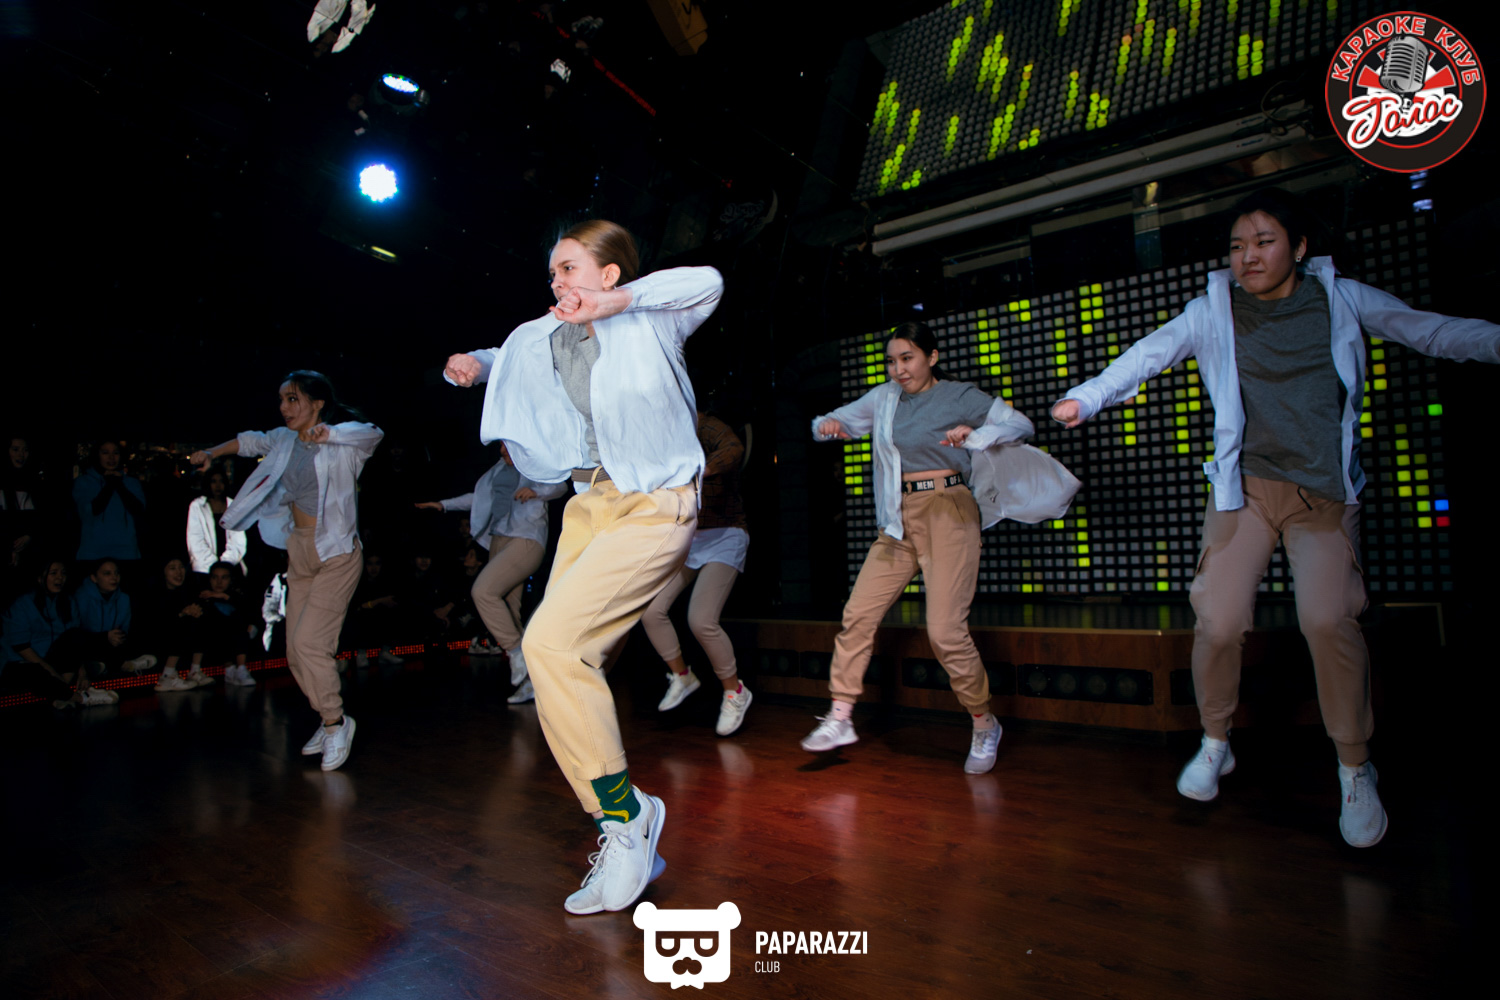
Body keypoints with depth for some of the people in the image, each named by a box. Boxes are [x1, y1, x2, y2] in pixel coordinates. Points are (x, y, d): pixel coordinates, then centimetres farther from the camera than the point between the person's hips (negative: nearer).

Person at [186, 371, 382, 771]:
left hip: (336, 554, -7)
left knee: (308, 642, -14)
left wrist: (328, 433, -43)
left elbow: (373, 434, -31)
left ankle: (336, 721, 5)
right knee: (296, 652, 7)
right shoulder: (285, 439, 8)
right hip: (300, 551, 7)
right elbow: (251, 442, 27)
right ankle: (330, 722, 23)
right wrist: (211, 453, 20)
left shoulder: (341, 446, -12)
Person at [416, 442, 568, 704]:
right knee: (507, 611, 2)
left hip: (526, 540, -8)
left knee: (483, 591, -24)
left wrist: (535, 491, -37)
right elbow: (480, 497, 32)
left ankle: (517, 652, -11)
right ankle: (529, 683, 5)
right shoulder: (500, 469, 20)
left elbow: (560, 485, -18)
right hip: (498, 540, 8)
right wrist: (444, 504, 31)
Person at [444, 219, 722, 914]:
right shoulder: (542, 337, 18)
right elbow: (506, 360, 37)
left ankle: (625, 813, -5)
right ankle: (626, 840, 14)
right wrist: (472, 364, 15)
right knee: (563, 668, 0)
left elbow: (707, 283, -17)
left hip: (654, 505, -7)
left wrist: (613, 302, -22)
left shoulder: (647, 321, 1)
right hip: (589, 505, 8)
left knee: (550, 641, -22)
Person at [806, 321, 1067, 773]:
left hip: (948, 513, -5)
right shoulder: (883, 398, 13)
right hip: (899, 519, 5)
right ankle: (840, 718, 8)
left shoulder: (960, 397, 1)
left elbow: (1020, 424, -2)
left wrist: (974, 436, -21)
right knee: (858, 614, -2)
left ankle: (984, 724, 11)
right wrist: (829, 425, -6)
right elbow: (839, 420, 19)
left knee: (945, 630, -11)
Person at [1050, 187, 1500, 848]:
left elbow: (1432, 332, 11)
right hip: (1245, 487, 0)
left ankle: (1355, 767, 7)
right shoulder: (1214, 310, 2)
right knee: (1218, 621, -10)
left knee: (1328, 617, -17)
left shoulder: (1339, 298, 6)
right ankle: (1215, 744, 17)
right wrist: (1088, 396, -26)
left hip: (1326, 489, 0)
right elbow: (1151, 353, -10)